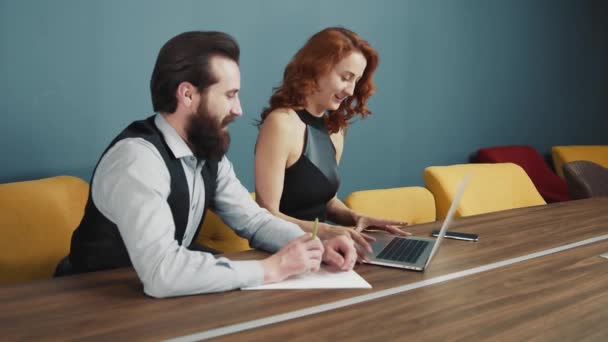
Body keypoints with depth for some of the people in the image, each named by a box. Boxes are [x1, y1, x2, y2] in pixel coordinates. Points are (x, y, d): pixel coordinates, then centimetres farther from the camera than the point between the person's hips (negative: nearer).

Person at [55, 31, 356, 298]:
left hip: (166, 297, 7)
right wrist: (270, 268, -28)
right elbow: (160, 272, -35)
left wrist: (314, 246, -12)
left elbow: (253, 220, 5)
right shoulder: (136, 157, -26)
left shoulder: (208, 153, -2)